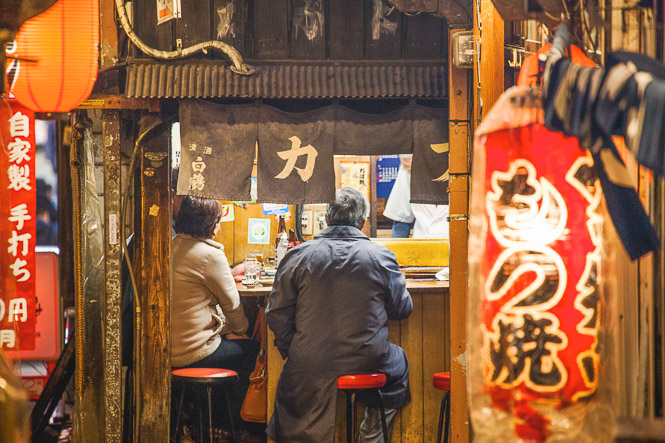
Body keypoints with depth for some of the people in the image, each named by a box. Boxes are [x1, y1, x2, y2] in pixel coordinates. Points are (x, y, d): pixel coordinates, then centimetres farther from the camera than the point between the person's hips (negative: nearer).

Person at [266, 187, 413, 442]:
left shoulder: (297, 256, -4)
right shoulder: (381, 257, -4)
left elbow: (276, 314, -2)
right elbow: (402, 309, 10)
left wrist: (289, 350, 14)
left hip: (308, 366, 0)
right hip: (367, 363, 0)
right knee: (399, 363, 31)